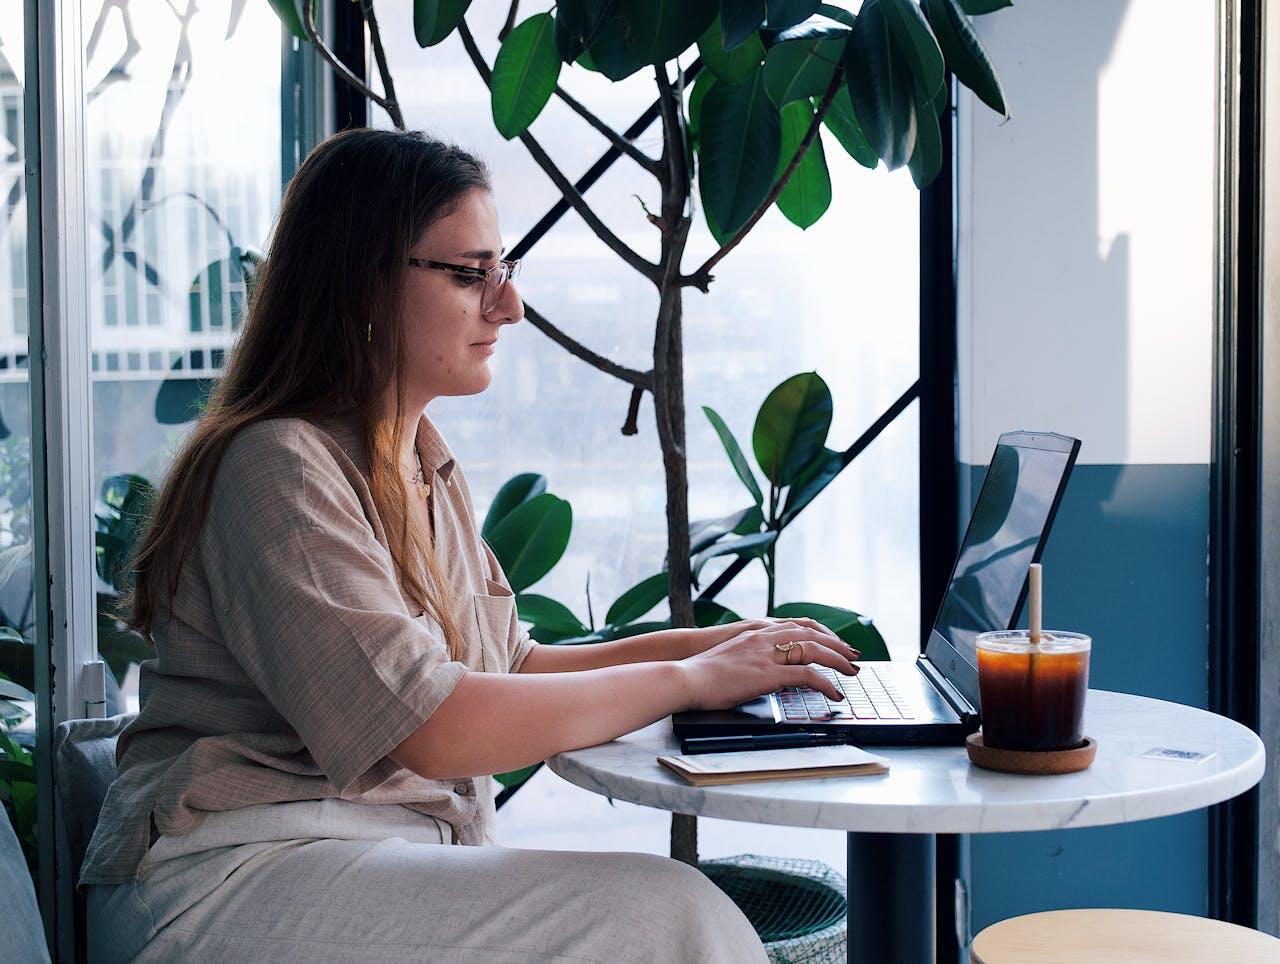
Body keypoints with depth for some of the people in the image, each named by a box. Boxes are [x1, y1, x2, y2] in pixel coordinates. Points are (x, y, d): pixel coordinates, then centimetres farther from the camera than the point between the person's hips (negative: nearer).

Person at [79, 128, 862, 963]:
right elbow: (432, 728, -21)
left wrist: (713, 643, 8)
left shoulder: (427, 464, 16)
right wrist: (691, 679, -13)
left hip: (408, 854, 8)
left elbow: (506, 667, 19)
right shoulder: (280, 470, -15)